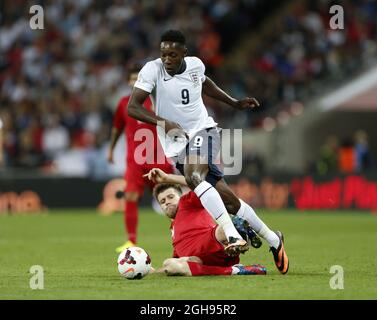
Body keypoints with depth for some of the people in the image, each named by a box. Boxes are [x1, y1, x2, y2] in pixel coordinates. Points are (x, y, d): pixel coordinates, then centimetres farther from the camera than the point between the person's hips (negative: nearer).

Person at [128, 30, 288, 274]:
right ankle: (273, 240, 13)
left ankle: (233, 235, -37)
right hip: (177, 144, 0)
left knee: (193, 177, -33)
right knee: (228, 200, -3)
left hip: (203, 131, 0)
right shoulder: (152, 70, -9)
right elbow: (132, 107, -17)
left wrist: (235, 103, 25)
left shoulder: (196, 65, 0)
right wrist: (164, 123, -29)